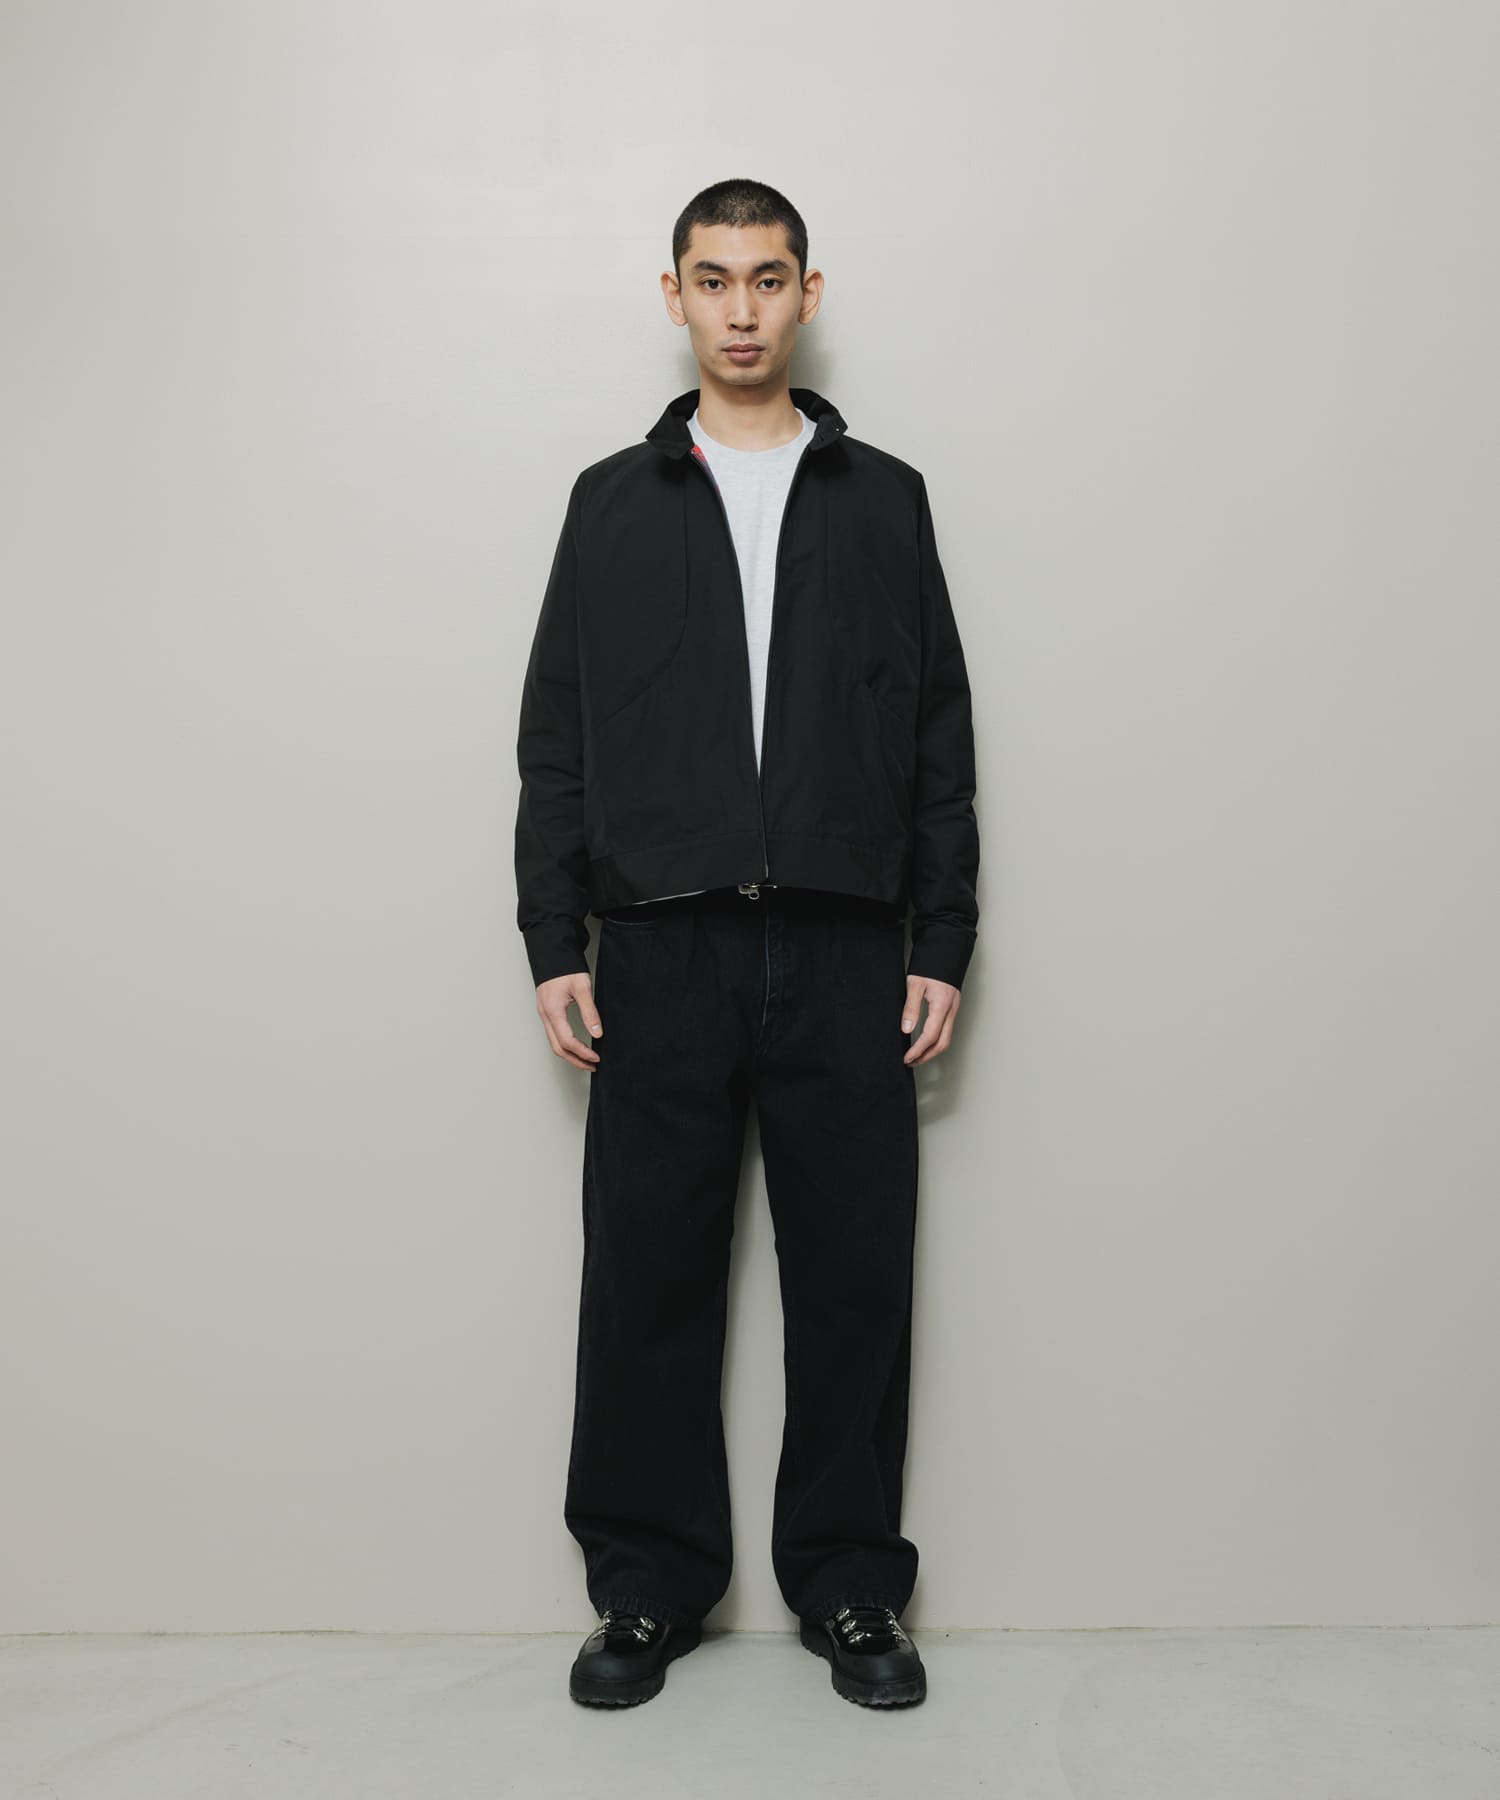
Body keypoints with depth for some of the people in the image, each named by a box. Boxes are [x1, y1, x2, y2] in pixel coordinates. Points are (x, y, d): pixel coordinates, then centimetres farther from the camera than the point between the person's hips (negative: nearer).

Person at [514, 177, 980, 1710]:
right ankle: (648, 1588, 21)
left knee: (853, 1278, 4)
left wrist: (941, 947, 2)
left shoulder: (883, 499, 11)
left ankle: (849, 1589, 21)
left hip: (847, 956, 0)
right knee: (645, 1276, 4)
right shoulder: (614, 501, 11)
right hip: (661, 953, 0)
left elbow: (940, 737, 8)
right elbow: (555, 738, 8)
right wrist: (554, 945, 1)